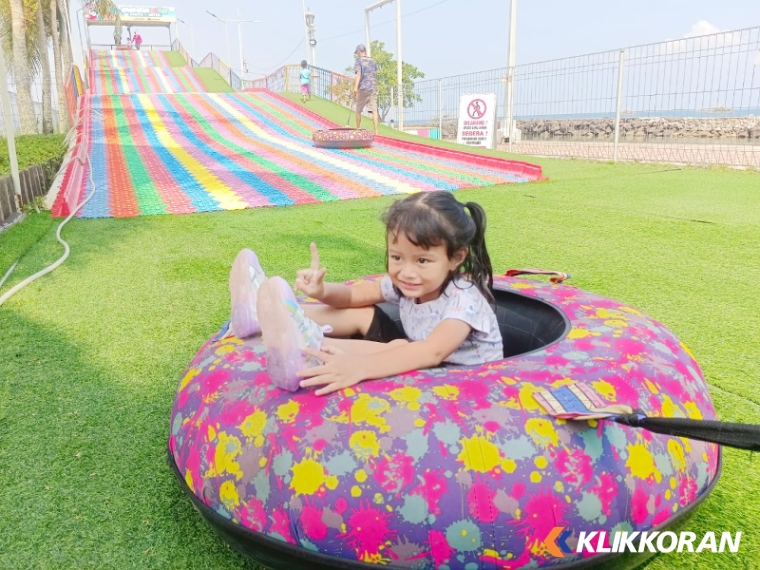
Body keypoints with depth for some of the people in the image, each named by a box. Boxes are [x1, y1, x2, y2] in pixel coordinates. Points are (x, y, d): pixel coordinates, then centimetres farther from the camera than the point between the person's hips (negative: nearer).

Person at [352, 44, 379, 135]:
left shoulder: (359, 60, -2)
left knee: (358, 110, 9)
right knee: (374, 110, -3)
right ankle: (376, 131, -13)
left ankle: (358, 129, 17)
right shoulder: (372, 61, 15)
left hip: (363, 87, -4)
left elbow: (358, 74, -15)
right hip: (373, 88, 4)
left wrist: (355, 87, -23)